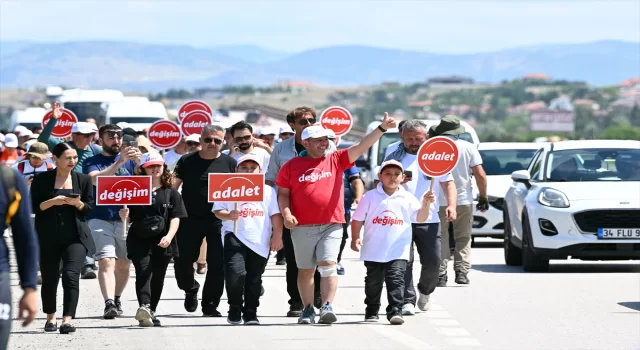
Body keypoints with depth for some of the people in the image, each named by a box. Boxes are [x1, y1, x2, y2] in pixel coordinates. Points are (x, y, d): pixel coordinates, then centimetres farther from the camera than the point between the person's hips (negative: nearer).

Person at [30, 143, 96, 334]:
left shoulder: (84, 180, 7)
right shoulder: (42, 179, 1)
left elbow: (89, 208, 7)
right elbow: (33, 206, -2)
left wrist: (78, 203, -14)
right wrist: (52, 202, -17)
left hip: (75, 236, 0)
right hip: (48, 237, 0)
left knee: (71, 276, -14)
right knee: (49, 278, 7)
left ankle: (68, 320, -17)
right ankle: (51, 317, 26)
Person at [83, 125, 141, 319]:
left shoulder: (130, 160, 9)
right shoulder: (92, 162, 2)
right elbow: (96, 179, -18)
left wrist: (139, 162, -25)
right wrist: (120, 161, -28)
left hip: (125, 219, 3)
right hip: (100, 220, -3)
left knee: (123, 264, 10)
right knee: (106, 261, -17)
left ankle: (117, 299, 29)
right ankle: (109, 303, -27)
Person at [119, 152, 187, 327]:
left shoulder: (171, 193, 7)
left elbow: (176, 217, 1)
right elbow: (130, 217, 11)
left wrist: (169, 236, -15)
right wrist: (124, 215, -13)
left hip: (162, 242, 2)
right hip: (139, 241, -1)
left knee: (157, 277, 6)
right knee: (143, 272, -17)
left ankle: (151, 312, 18)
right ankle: (144, 306, -34)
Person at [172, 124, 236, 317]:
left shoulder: (230, 163, 5)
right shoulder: (187, 161, 5)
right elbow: (172, 186, 7)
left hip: (219, 222, 0)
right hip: (190, 220, 1)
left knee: (217, 265, -2)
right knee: (182, 262, 3)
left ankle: (210, 305, 7)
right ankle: (190, 289, 33)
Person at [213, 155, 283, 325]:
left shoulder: (268, 191, 9)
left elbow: (275, 215, 8)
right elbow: (217, 211, 3)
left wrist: (277, 236, 0)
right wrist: (228, 215, -18)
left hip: (260, 241, 2)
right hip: (235, 237, -2)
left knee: (254, 279, 7)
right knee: (235, 273, -18)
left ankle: (250, 313, 18)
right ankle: (234, 309, 1)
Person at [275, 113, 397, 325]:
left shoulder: (336, 160, 6)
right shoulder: (292, 166, 5)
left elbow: (361, 147, -4)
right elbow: (283, 194, 8)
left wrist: (382, 129, -15)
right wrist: (286, 213, -10)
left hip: (332, 225, -1)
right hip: (302, 227, 1)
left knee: (328, 263, -13)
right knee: (305, 270, 8)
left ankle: (327, 307, -17)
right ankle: (308, 309, 17)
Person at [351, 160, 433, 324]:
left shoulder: (408, 199, 5)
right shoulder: (370, 197, 3)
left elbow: (420, 218, 0)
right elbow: (357, 220, 5)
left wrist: (426, 203, -16)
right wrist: (355, 238, -4)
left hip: (398, 251, -1)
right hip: (373, 251, 1)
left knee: (396, 280, -12)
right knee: (373, 282, 11)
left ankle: (395, 311, -15)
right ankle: (371, 311, 26)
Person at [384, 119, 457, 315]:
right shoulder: (394, 158, 10)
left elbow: (448, 182, 12)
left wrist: (451, 205, -5)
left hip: (429, 220, 1)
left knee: (433, 260, -1)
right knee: (403, 262, -8)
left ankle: (425, 291, 26)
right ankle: (407, 301, -6)